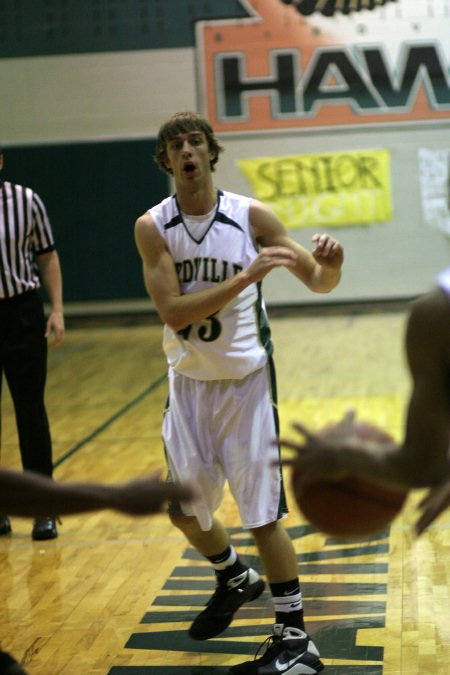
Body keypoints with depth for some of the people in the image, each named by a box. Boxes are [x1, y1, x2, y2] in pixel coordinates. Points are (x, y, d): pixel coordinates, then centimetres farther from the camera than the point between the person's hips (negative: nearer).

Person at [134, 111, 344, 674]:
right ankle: (235, 581, 44)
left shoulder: (251, 216, -10)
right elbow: (174, 312, -21)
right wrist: (246, 276, -32)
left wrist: (329, 264, -29)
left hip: (244, 379, -3)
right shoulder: (152, 227, -9)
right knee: (184, 510, 15)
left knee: (262, 512, -6)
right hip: (188, 381, 3)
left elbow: (318, 283, -5)